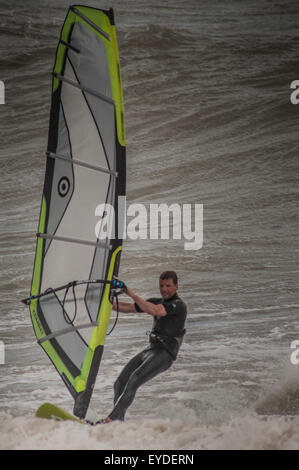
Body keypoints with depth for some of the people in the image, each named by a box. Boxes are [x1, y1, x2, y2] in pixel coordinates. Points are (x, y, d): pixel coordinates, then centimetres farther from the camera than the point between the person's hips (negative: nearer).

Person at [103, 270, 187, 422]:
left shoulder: (179, 305, -11)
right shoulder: (157, 302, 15)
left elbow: (154, 311, -27)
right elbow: (128, 308, 14)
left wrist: (132, 294, -24)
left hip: (165, 354, -8)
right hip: (151, 350, 8)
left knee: (133, 381, -24)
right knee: (120, 384, 0)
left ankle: (111, 419, -24)